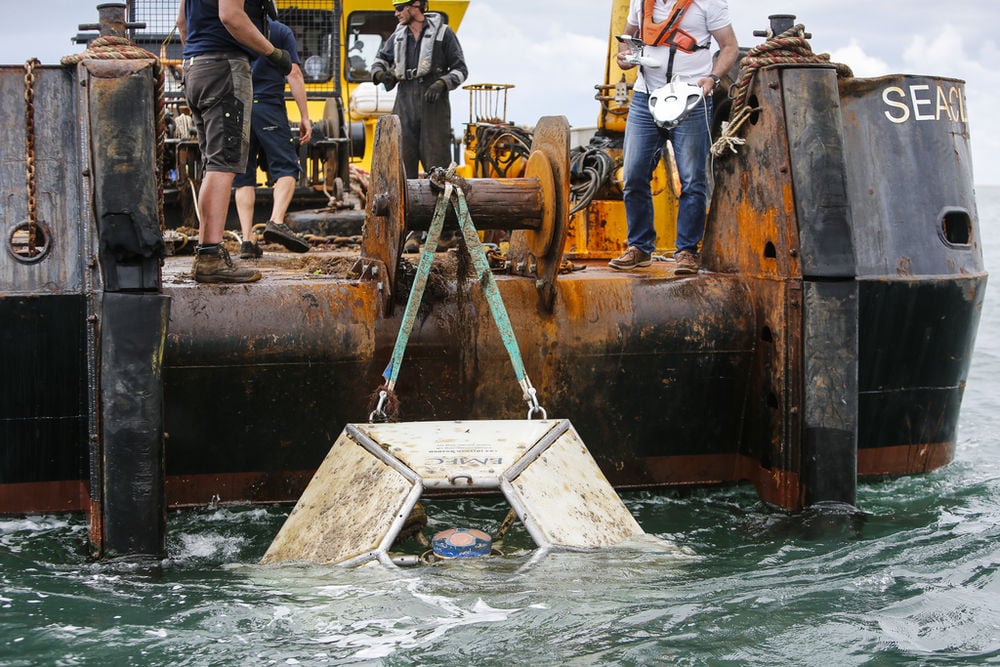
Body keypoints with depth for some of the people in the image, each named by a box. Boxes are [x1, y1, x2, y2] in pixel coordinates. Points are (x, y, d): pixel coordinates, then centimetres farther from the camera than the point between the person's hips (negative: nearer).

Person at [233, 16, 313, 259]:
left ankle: (247, 239, -4)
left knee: (243, 177, 5)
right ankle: (277, 221, -23)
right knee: (286, 168, 0)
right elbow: (294, 74, -2)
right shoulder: (280, 31, 4)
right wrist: (304, 117, -1)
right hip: (267, 107, -3)